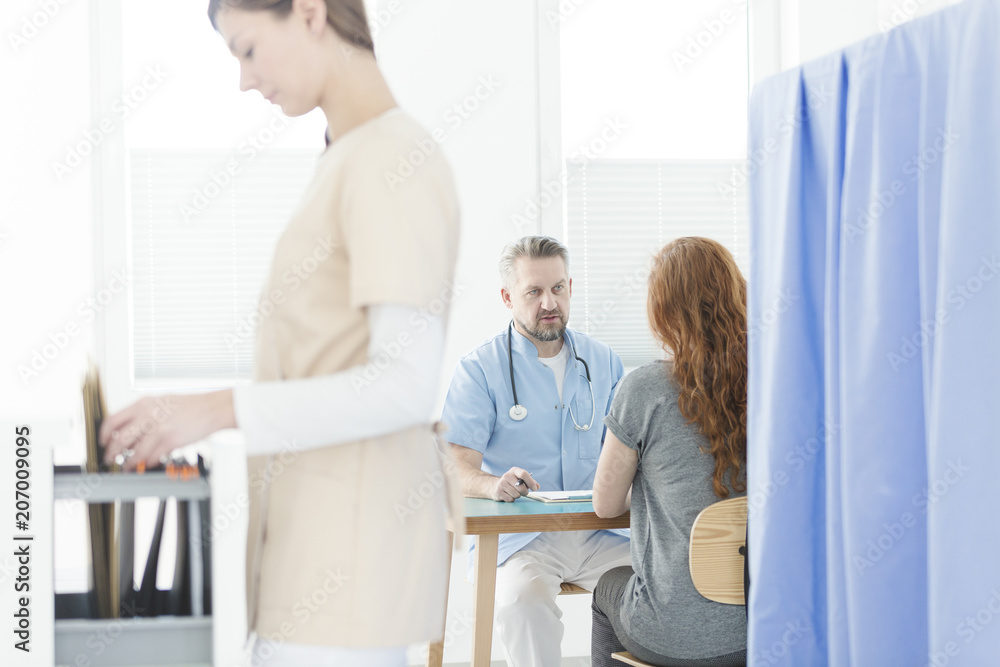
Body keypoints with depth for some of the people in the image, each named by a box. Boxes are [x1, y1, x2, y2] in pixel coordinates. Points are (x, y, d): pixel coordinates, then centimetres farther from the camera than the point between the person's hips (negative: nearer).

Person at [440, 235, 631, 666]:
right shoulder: (479, 370, 1)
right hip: (515, 539, -4)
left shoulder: (601, 361, 14)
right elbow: (458, 468, -7)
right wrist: (491, 484, -31)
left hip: (595, 534, 4)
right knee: (523, 600, -36)